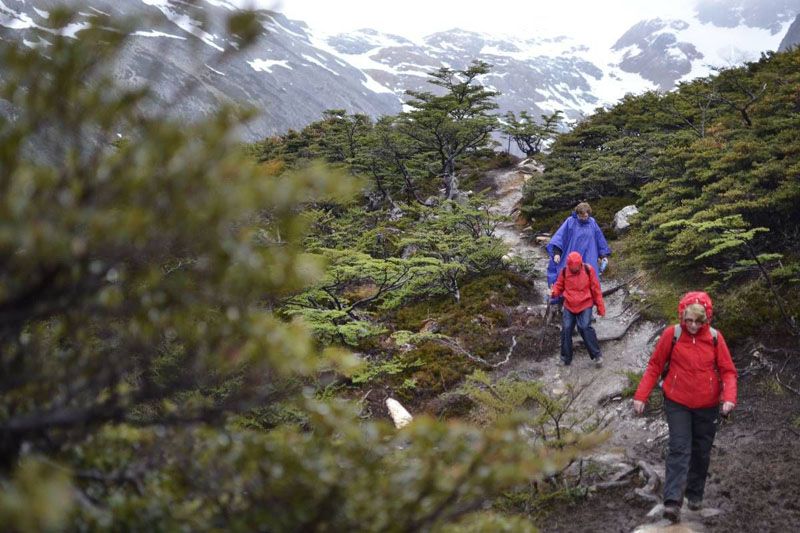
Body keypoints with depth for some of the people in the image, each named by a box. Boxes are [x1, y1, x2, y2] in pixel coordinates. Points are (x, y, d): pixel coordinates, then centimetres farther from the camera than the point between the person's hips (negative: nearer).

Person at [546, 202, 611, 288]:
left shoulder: (592, 223, 4)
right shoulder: (570, 221, -5)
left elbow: (600, 239, 13)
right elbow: (560, 235, -10)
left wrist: (604, 255, 15)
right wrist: (557, 252, -20)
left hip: (588, 260, 2)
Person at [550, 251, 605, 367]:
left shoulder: (588, 270, -10)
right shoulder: (565, 271, -4)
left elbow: (596, 289, -2)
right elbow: (559, 285, 10)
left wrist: (600, 307, 1)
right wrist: (554, 292, -14)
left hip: (585, 305, -3)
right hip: (569, 306, 3)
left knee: (585, 327, -17)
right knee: (566, 329, -3)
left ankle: (597, 354, -3)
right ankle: (566, 358, 11)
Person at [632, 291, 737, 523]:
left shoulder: (715, 337, -7)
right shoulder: (671, 335, -11)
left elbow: (728, 371, -3)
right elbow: (654, 366, -5)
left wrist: (729, 397, -21)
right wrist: (641, 396, -10)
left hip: (707, 406, 2)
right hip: (677, 404, -2)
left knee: (701, 452, 13)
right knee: (679, 450, -11)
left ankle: (695, 494, 32)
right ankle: (672, 502, -15)